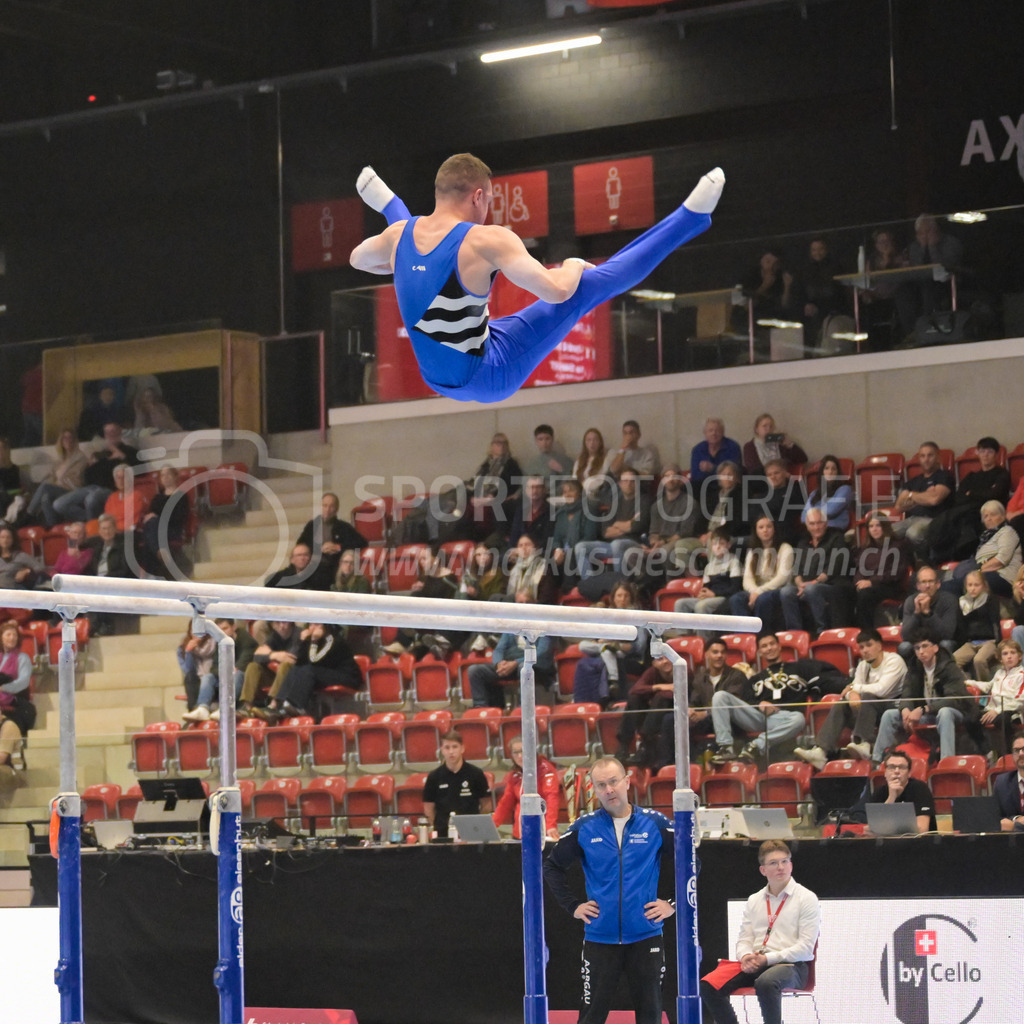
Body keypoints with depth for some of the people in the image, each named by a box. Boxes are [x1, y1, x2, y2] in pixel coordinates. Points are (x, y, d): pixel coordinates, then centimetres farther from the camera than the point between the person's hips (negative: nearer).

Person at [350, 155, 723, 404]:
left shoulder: (398, 235, -5)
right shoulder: (486, 240, -25)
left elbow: (357, 259, 19)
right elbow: (556, 291, -30)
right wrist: (573, 267, -8)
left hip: (435, 376, 7)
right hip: (489, 378, -7)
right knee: (586, 286, -8)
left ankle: (386, 203, 60)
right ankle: (690, 218, -7)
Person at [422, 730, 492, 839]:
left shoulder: (476, 774, 2)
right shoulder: (434, 777, 5)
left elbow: (486, 805, 9)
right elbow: (429, 808, 10)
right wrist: (433, 830, 3)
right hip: (443, 834, 1)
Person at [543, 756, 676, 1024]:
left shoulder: (654, 823, -1)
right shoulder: (584, 828, 1)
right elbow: (552, 867, 12)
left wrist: (674, 903, 1)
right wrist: (573, 905, 4)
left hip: (646, 935, 0)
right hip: (600, 938, 0)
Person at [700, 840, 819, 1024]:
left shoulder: (807, 898, 1)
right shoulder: (754, 901, 18)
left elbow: (805, 947, -7)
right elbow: (744, 939, 17)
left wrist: (767, 959, -15)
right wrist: (746, 957, -9)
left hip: (792, 964, -5)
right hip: (754, 964, 5)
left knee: (766, 982, -41)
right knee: (708, 985, -18)